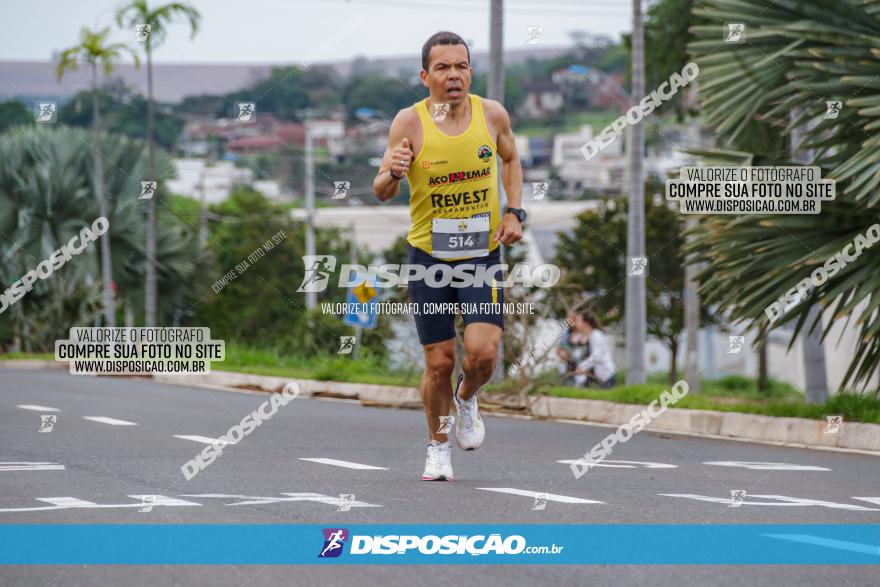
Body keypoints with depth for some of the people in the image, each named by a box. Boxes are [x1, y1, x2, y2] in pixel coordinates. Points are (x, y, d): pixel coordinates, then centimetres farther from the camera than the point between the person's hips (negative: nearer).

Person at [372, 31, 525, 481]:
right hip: (428, 256, -1)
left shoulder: (492, 114, -5)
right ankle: (438, 446, 28)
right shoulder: (409, 122, -11)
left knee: (483, 352, -15)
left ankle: (466, 397, 20)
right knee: (439, 362, 3)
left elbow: (511, 159, 17)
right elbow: (381, 193, -7)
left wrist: (513, 212, 4)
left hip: (482, 256, 1)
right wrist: (391, 174, -30)